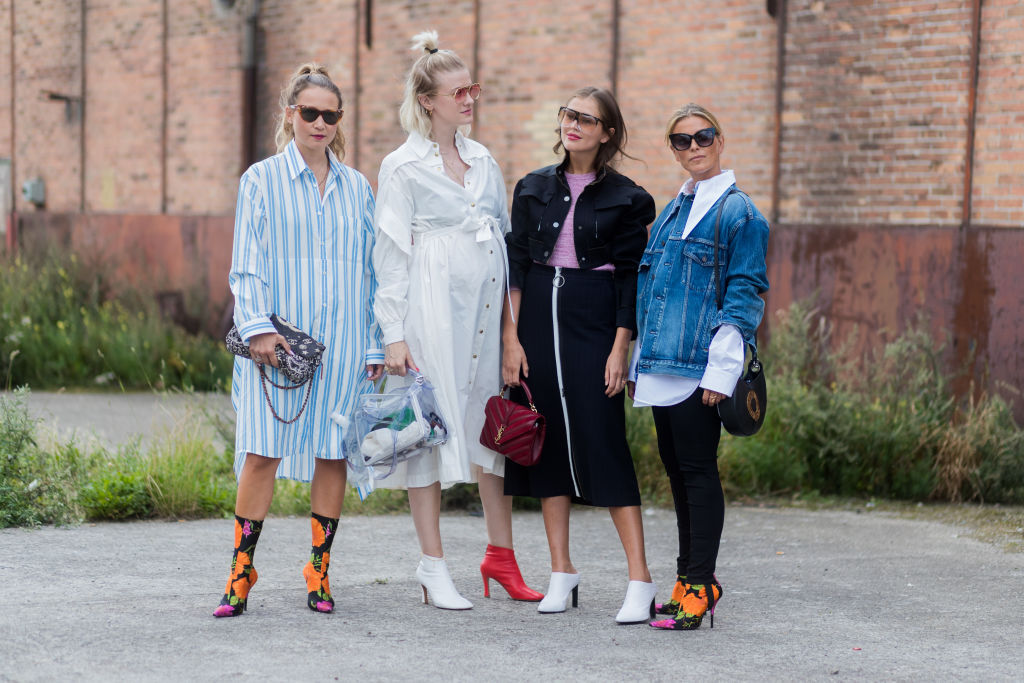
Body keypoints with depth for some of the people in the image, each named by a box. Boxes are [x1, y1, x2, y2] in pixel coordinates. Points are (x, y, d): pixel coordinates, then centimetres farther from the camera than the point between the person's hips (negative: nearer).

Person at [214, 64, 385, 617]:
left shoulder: (357, 188, 12)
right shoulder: (262, 180, 4)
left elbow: (370, 270, 13)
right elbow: (247, 265, 0)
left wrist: (376, 345, 8)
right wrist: (257, 327, -12)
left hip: (341, 343, 3)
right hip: (277, 341, -3)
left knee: (333, 453, 4)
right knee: (262, 452, -6)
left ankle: (319, 571, 14)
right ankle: (241, 572, 2)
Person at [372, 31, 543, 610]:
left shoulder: (483, 160, 14)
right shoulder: (403, 167, -2)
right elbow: (391, 253, -5)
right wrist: (395, 335, -10)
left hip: (488, 307, 6)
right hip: (434, 310, -5)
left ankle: (501, 554, 18)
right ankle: (435, 568, 4)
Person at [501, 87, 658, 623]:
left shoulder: (626, 199, 1)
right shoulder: (534, 189, 9)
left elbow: (630, 278, -1)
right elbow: (516, 264, 7)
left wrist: (620, 348, -8)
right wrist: (511, 336, -1)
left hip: (594, 324, -4)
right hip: (538, 319, 4)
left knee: (604, 443, -9)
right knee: (547, 440, 5)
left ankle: (640, 583, -6)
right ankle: (562, 574, 14)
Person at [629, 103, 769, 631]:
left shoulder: (737, 212, -6)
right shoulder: (672, 211, 17)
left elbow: (744, 295, -10)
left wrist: (721, 370, -16)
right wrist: (639, 365, 19)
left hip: (699, 370, -8)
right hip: (662, 368, 8)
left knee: (697, 470, -4)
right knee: (676, 469, 12)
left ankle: (700, 585, 1)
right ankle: (688, 575, 21)